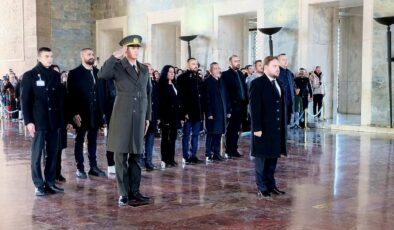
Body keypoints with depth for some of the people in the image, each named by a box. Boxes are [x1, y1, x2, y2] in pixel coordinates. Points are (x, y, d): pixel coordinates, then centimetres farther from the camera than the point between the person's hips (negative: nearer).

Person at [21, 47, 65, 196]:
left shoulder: (55, 75, 12)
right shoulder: (30, 76, 1)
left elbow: (60, 98, 13)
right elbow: (25, 100, -3)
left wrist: (62, 119, 5)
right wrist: (28, 121, -12)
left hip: (54, 121, 4)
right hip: (38, 121, -4)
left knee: (52, 154, 5)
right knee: (37, 154, -1)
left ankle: (50, 182, 13)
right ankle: (39, 185, 5)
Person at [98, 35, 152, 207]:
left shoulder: (144, 69, 14)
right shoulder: (118, 66, -3)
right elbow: (102, 75, -24)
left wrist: (148, 117, 13)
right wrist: (116, 56, -25)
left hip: (139, 118, 5)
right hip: (122, 117, -5)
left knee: (136, 156, 8)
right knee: (121, 157, 0)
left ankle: (134, 192, 16)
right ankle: (124, 194, 7)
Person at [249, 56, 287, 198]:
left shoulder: (279, 84, 14)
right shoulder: (258, 84, -8)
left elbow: (282, 106, 15)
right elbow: (255, 108, -14)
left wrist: (284, 127, 12)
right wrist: (257, 128, -18)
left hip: (277, 129, 7)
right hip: (263, 129, -7)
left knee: (273, 158, 12)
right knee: (262, 159, 2)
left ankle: (271, 185, 22)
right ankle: (262, 188, 10)